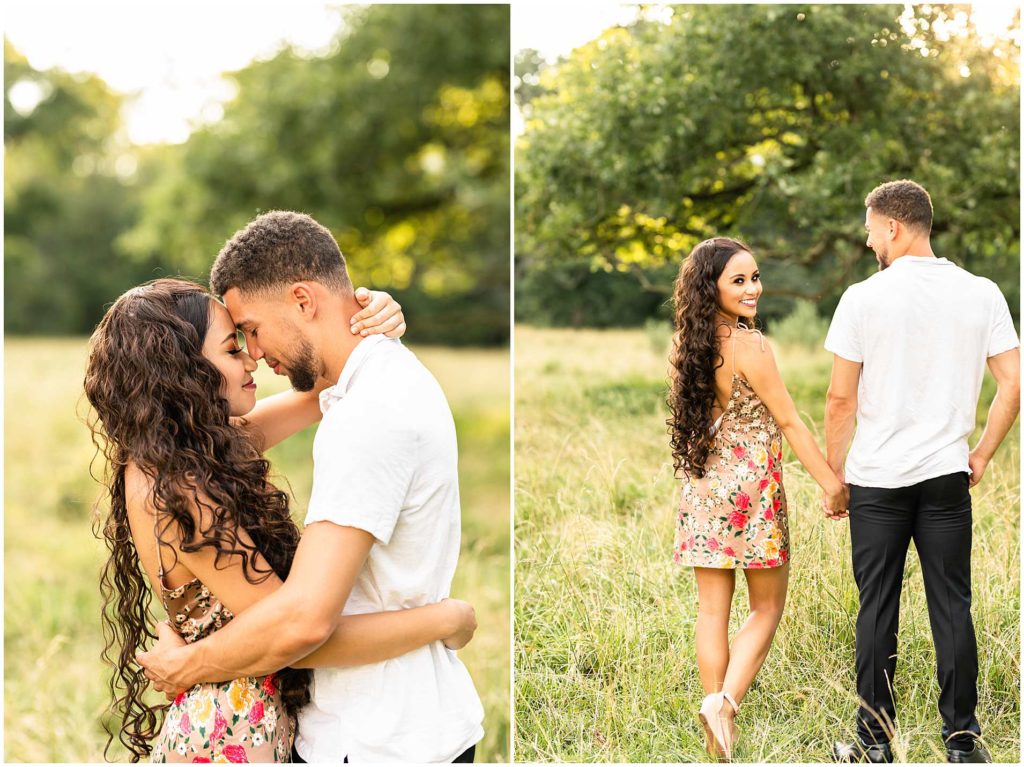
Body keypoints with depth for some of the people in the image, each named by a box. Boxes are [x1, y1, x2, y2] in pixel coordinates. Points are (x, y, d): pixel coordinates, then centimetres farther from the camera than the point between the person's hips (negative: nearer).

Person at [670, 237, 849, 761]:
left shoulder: (684, 345, 3)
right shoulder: (750, 346, -16)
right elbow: (789, 422, -11)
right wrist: (831, 484, -4)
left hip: (703, 483, 6)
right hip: (751, 482, -6)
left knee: (712, 609, 7)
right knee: (766, 607, 9)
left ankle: (718, 739, 11)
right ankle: (725, 702, -9)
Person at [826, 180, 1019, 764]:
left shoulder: (864, 298, -6)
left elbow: (841, 398, -5)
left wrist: (834, 474, 6)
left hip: (877, 479, -2)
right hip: (947, 475, 2)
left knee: (878, 609, 5)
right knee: (952, 607, 8)